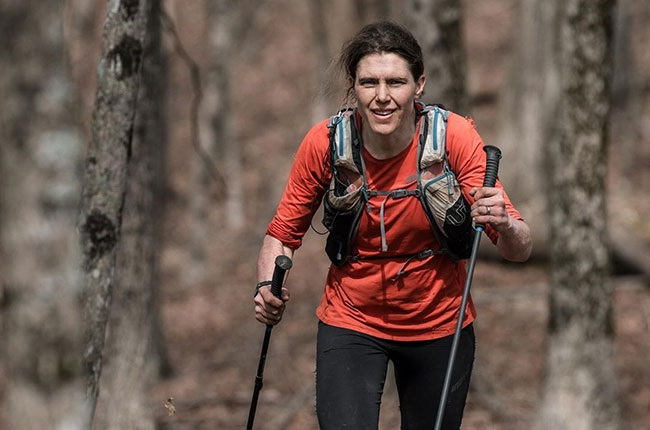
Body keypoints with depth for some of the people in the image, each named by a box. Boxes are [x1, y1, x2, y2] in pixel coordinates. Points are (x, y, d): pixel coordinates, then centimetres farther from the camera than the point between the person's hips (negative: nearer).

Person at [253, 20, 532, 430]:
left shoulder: (455, 138, -18)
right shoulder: (325, 143, -16)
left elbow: (521, 250, -20)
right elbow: (284, 231, -2)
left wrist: (505, 225, -44)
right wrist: (269, 285, -23)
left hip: (438, 324, 1)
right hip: (351, 323, -1)